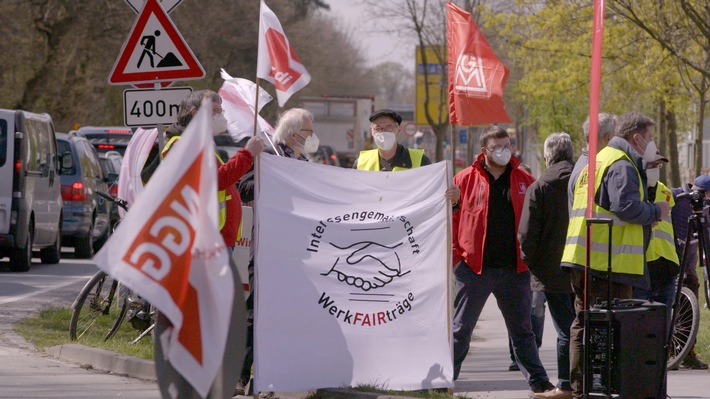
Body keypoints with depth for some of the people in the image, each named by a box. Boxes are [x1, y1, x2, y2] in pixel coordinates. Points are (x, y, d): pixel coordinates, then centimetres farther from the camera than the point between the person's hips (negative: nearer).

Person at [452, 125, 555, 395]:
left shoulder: (525, 181, 7)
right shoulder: (465, 180, -1)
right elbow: (451, 219, 0)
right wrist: (455, 256, -5)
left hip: (514, 269, 2)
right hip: (474, 269, -2)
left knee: (522, 330, 11)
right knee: (460, 329, 4)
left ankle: (538, 382, 16)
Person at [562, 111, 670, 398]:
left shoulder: (598, 161, 22)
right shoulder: (622, 165, -11)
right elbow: (626, 206, -24)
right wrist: (656, 212, -8)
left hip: (580, 258, 10)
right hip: (608, 264, -10)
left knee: (584, 323, 14)